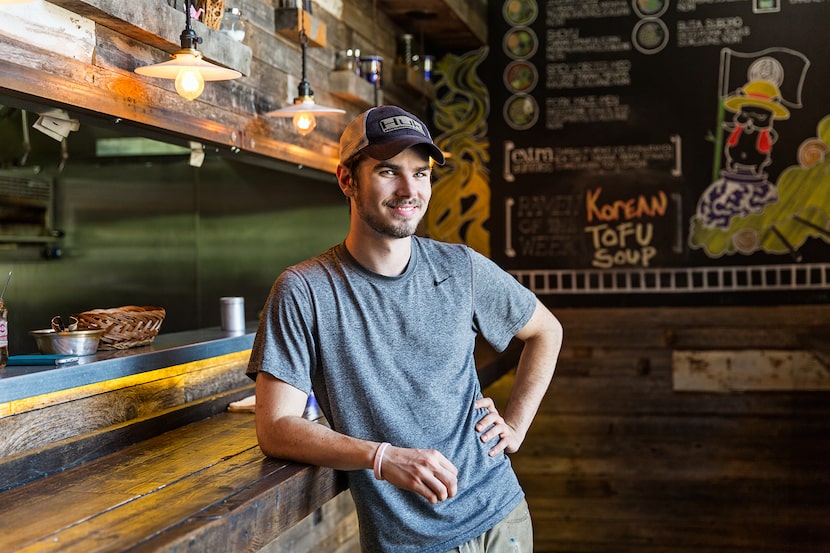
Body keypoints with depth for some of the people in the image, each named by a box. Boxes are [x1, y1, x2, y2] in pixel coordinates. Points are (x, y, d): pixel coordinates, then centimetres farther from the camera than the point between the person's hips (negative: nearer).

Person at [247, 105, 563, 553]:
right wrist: (381, 457, -29)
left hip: (500, 515, 3)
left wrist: (515, 426, 4)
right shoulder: (303, 291, -12)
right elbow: (275, 430, -16)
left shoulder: (462, 268, -2)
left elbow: (546, 331, 15)